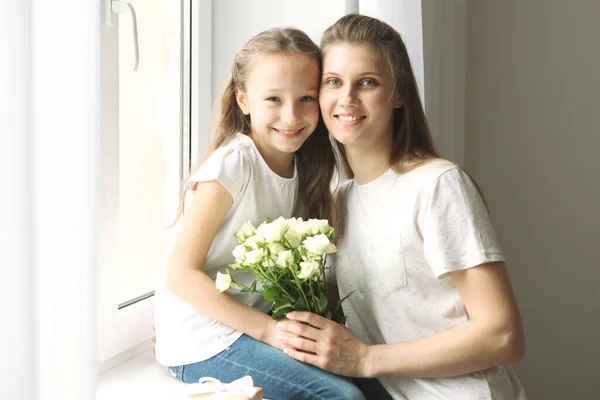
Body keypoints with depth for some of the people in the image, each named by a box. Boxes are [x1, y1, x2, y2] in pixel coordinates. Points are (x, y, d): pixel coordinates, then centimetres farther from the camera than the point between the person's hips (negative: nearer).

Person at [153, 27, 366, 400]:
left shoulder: (301, 167, 4)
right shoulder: (232, 166, -18)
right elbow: (181, 274, -19)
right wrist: (268, 329, -20)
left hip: (254, 324, 7)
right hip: (201, 343, -7)